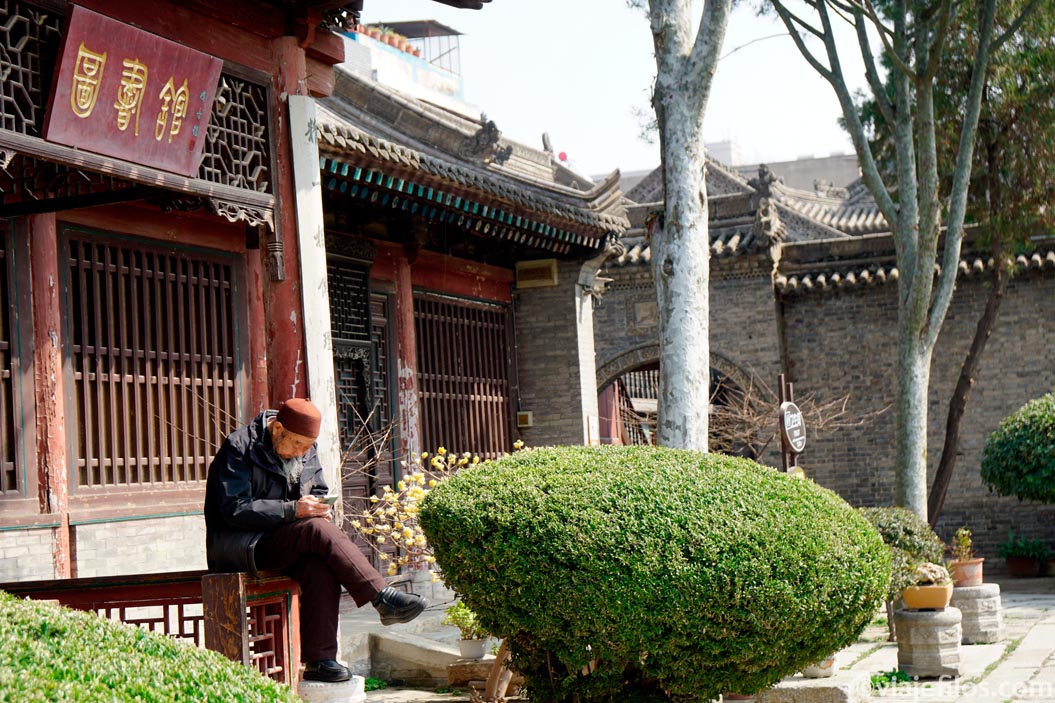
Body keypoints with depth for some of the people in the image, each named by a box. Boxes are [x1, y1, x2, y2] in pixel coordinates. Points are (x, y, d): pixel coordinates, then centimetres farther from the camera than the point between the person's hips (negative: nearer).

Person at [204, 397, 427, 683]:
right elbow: (234, 509, -17)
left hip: (290, 546, 6)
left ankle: (319, 660, -27)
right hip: (244, 546, -6)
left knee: (321, 567, -29)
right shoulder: (239, 447, -9)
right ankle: (383, 599, -31)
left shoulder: (307, 452, 13)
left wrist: (318, 508, -5)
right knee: (317, 529, -31)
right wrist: (293, 510, -26)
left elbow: (319, 492, 21)